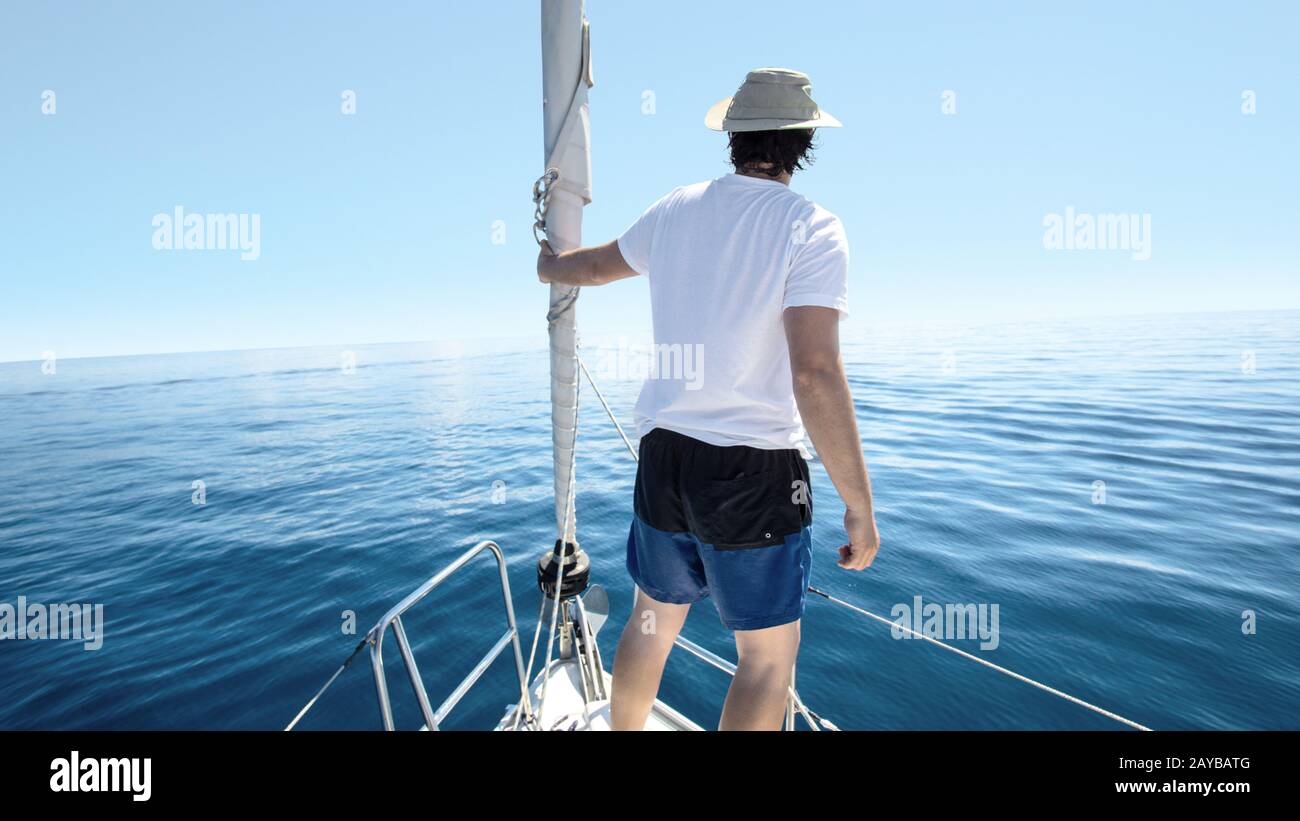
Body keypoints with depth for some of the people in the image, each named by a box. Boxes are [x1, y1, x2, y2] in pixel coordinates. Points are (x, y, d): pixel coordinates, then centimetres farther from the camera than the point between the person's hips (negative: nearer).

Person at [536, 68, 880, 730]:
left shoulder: (676, 210, 6)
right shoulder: (811, 228, -10)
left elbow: (595, 265, 24)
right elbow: (815, 375, -20)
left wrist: (543, 264, 47)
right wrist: (858, 505, -13)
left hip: (663, 453, 6)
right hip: (753, 469, -5)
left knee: (652, 620, 24)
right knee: (768, 655, 12)